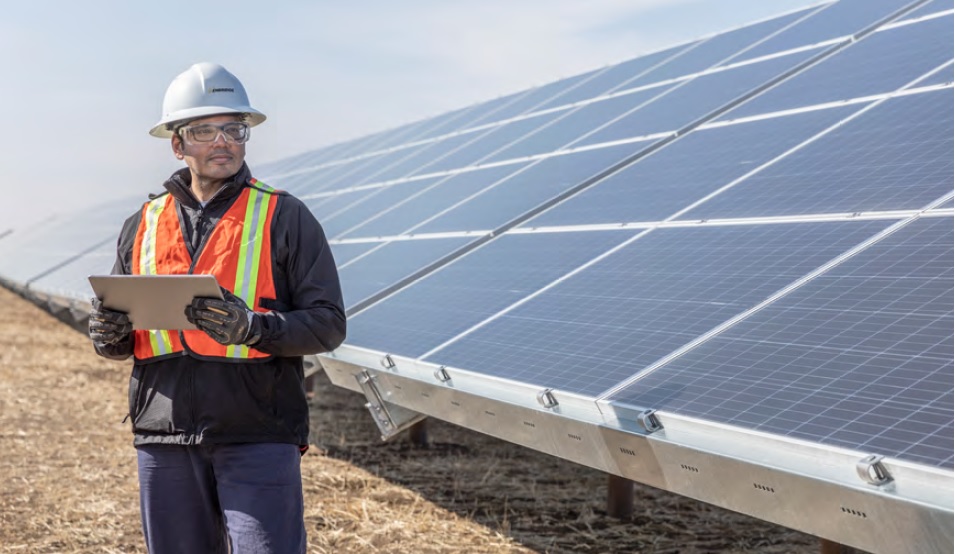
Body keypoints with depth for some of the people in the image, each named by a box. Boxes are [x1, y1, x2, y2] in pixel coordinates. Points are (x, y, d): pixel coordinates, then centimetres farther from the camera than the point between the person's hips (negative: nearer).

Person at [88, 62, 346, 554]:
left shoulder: (285, 218, 2)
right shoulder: (143, 226, 13)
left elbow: (328, 323, -4)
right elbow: (119, 339, 21)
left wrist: (253, 329, -21)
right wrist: (110, 335, -3)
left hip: (258, 436, -4)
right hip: (165, 438, 4)